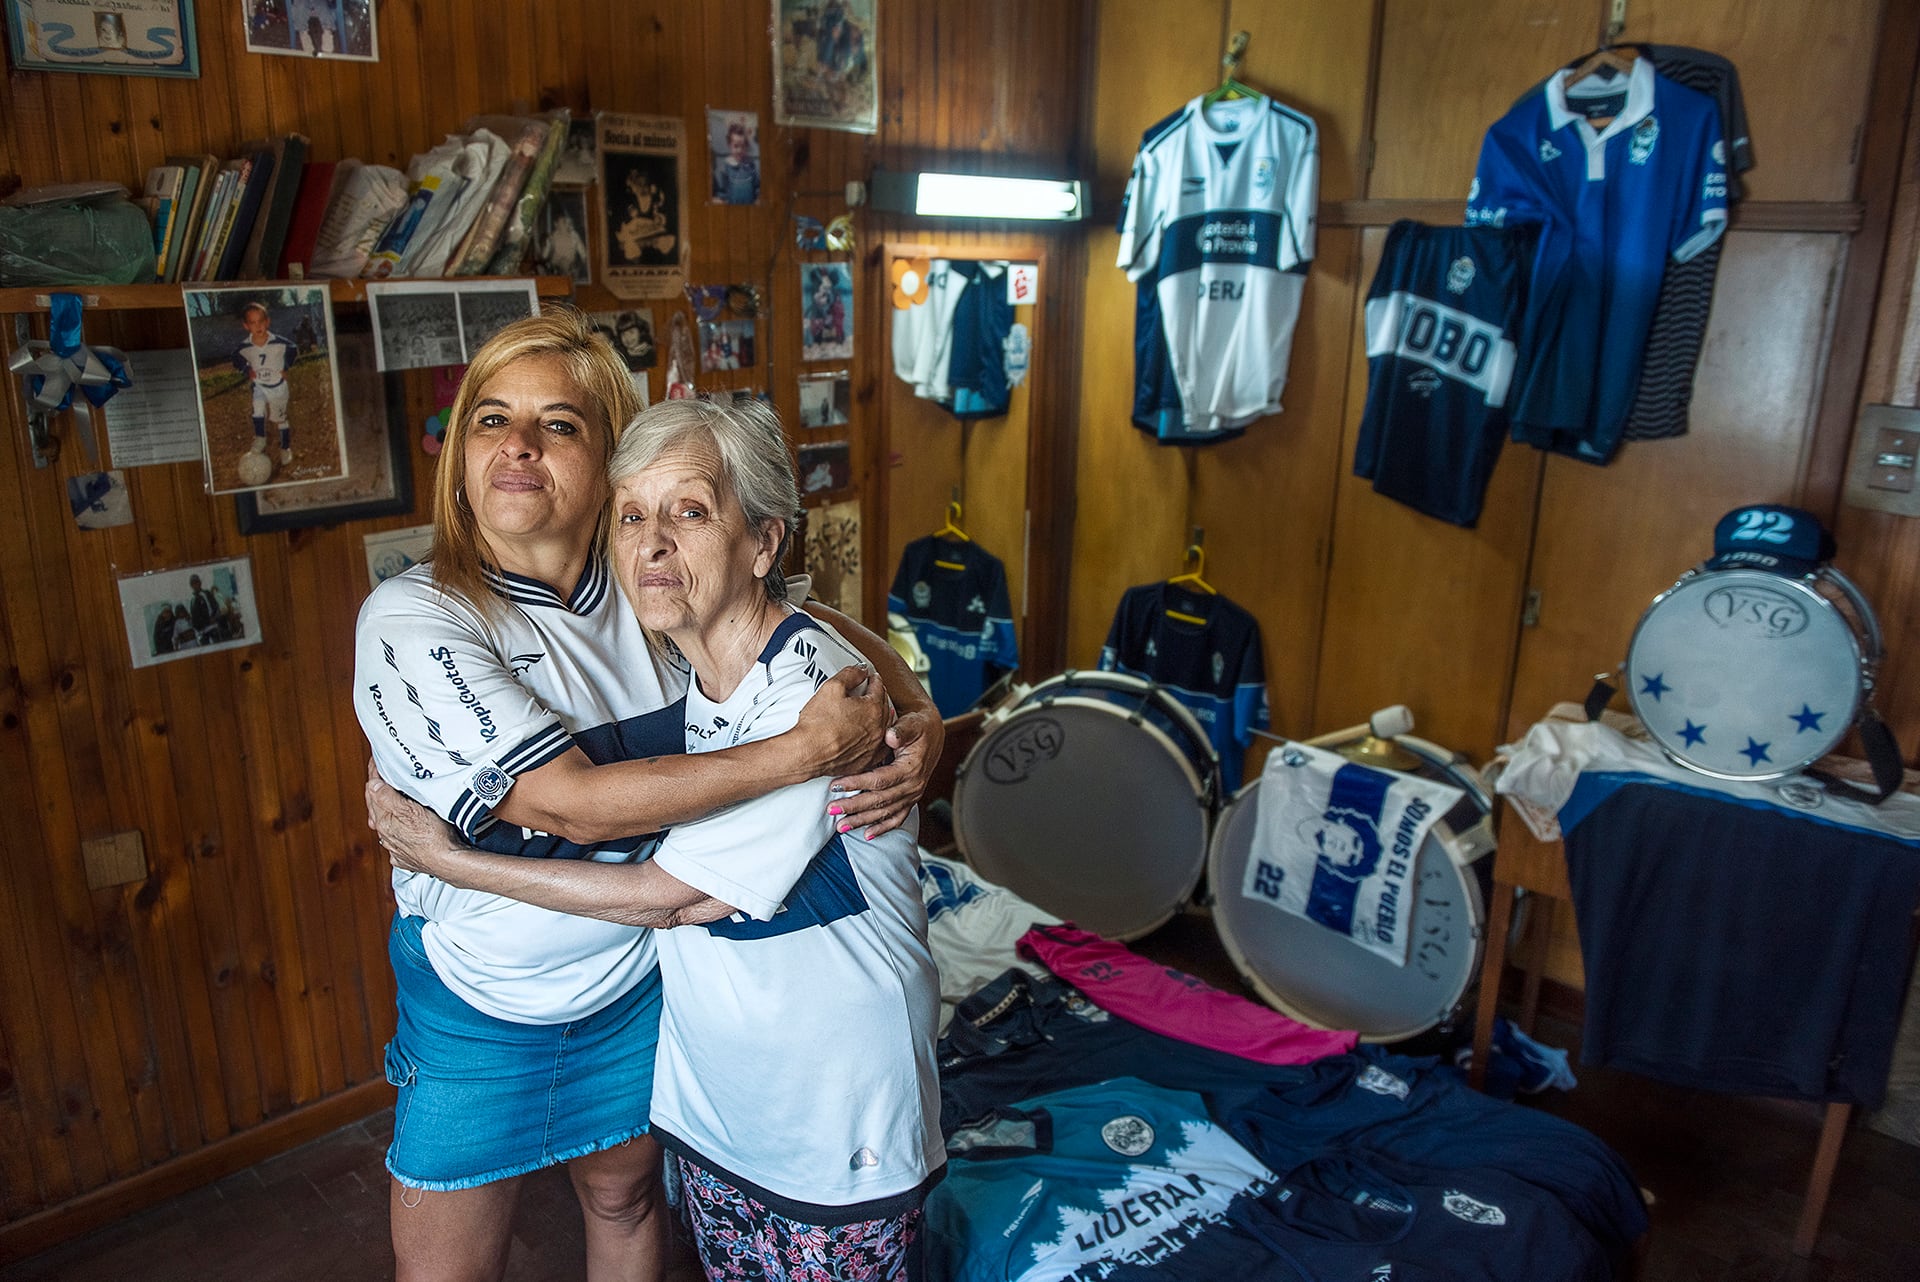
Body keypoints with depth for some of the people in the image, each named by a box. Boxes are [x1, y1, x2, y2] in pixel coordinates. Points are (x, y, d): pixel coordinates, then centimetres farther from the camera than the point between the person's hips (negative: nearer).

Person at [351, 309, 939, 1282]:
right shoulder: (412, 619, -23)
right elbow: (575, 803, -31)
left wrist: (915, 712, -15)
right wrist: (810, 750, -34)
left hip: (637, 979, 3)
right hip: (481, 1005, -3)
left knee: (625, 1200, 24)